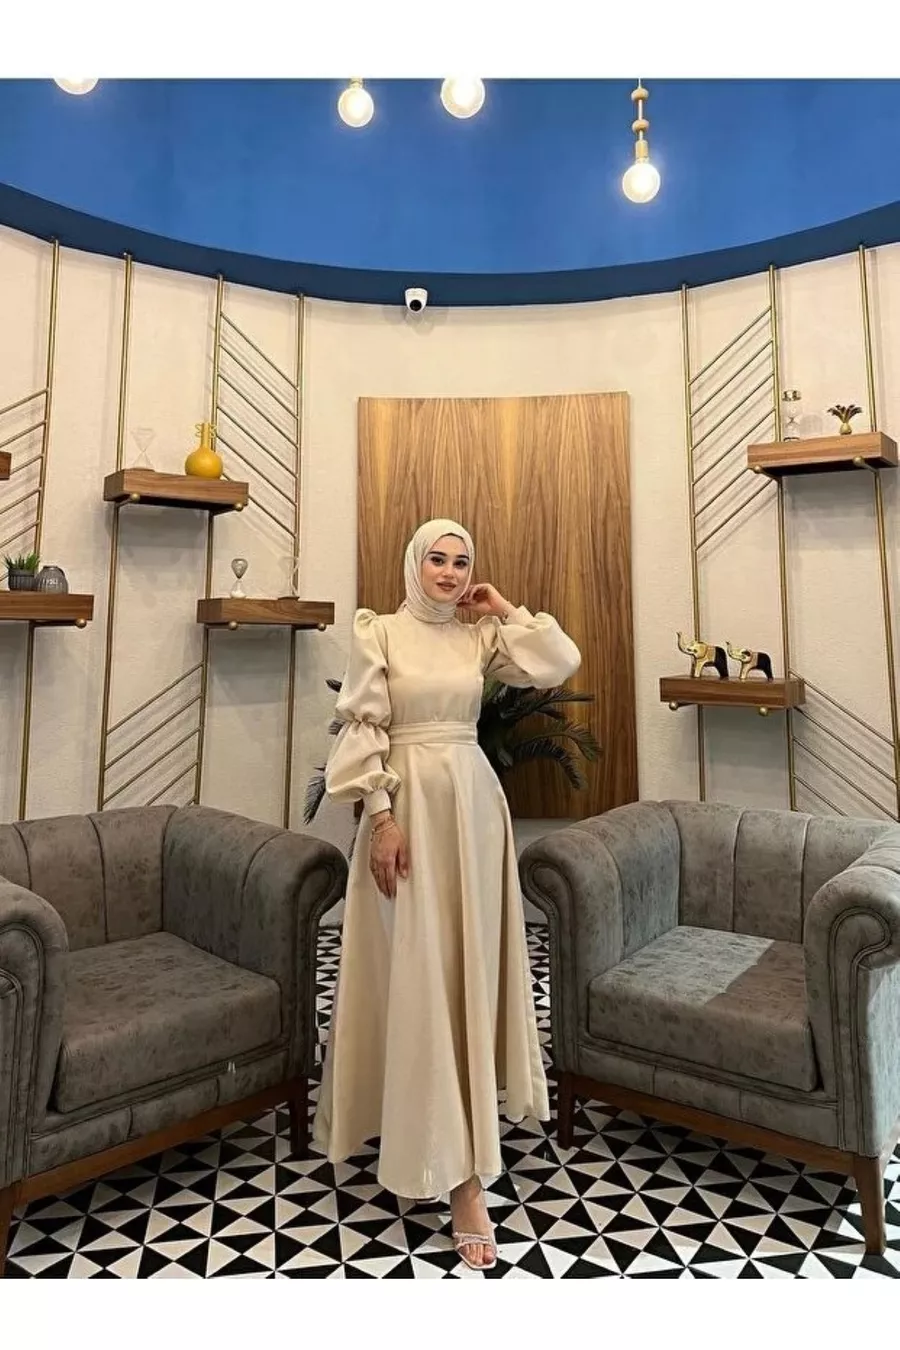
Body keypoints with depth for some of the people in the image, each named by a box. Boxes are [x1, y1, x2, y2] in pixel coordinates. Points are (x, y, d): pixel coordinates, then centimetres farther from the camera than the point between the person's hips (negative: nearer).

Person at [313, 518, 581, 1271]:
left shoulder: (481, 637, 9)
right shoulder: (379, 632, -2)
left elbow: (562, 664, 2)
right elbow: (363, 728, -8)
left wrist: (505, 610, 4)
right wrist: (381, 817, -15)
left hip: (474, 803, 5)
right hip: (410, 805, -4)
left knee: (470, 965, 12)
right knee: (419, 974, -3)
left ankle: (459, 1127, 36)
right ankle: (457, 1172, 4)